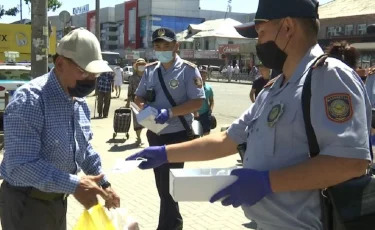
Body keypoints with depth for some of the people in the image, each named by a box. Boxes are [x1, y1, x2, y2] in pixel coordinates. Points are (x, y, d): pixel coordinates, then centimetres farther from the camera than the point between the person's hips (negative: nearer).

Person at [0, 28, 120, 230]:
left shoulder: (80, 102, 3)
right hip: (26, 203, -8)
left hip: (58, 200, 8)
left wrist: (103, 183, 6)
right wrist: (74, 185, -33)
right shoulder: (30, 99, -24)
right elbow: (21, 164, -30)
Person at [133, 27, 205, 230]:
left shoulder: (188, 69, -10)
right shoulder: (150, 69, 7)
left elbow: (197, 101, -16)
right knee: (161, 182, 18)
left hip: (177, 134, -6)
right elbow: (139, 97, 14)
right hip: (154, 134, 6)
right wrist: (145, 107, -10)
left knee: (169, 184, -1)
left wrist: (169, 112, -27)